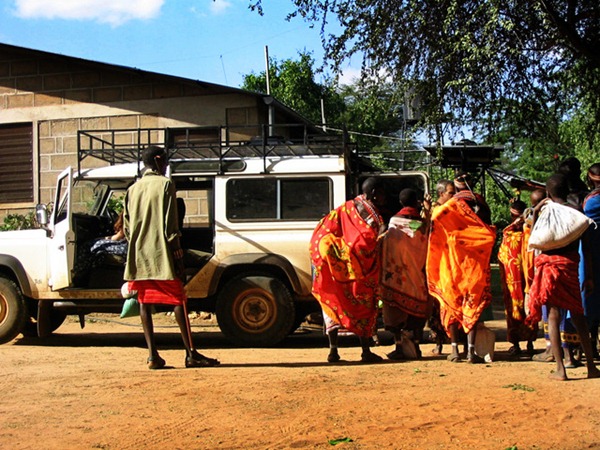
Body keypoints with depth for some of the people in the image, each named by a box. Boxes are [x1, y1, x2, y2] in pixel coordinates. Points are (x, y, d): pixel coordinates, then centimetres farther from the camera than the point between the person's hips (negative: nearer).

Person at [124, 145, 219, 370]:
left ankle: (153, 355, 1)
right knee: (178, 301, -2)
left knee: (145, 303, 4)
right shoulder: (165, 184, -4)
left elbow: (127, 227, 14)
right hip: (161, 253, -6)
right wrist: (177, 252, -9)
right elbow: (170, 225, -11)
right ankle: (191, 353, -2)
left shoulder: (132, 189, 14)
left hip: (139, 254, 6)